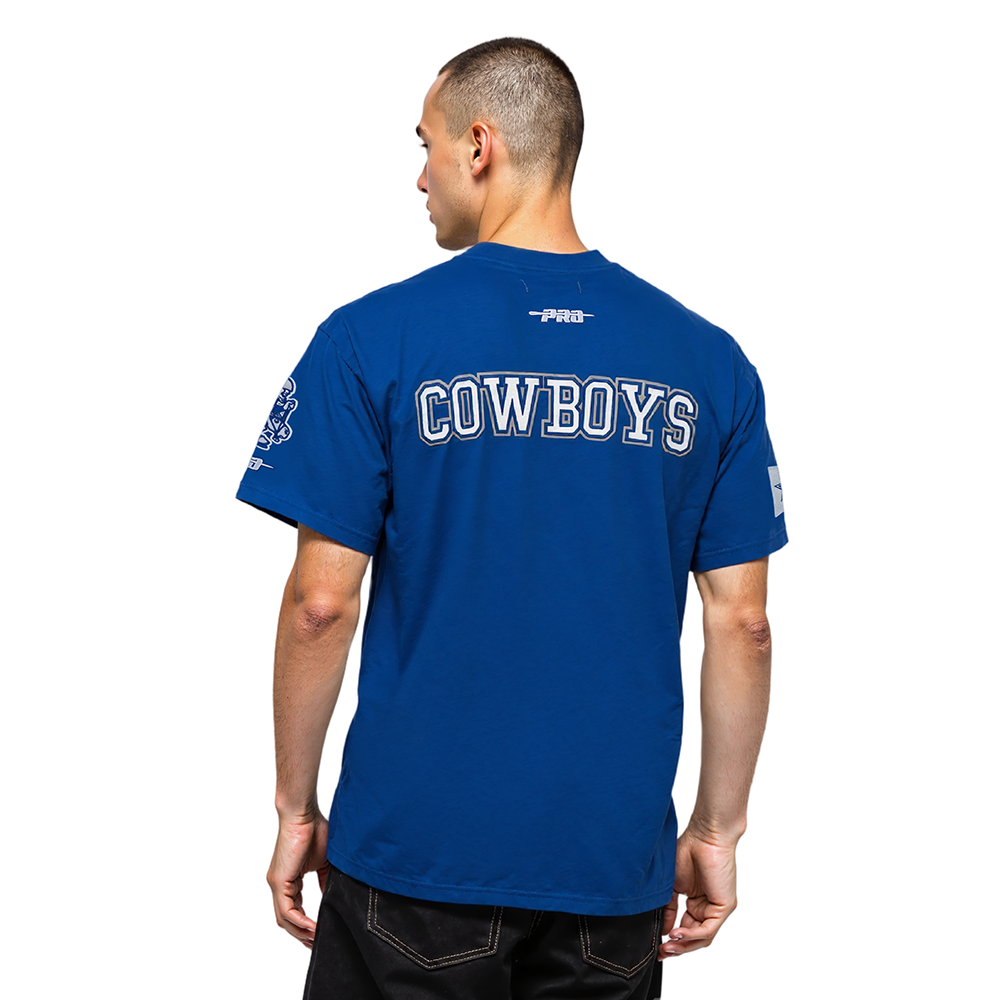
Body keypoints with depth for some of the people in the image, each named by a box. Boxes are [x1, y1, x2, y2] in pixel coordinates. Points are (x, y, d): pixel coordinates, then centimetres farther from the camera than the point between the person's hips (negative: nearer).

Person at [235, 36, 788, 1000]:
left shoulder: (371, 339, -8)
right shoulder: (707, 359, 0)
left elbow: (322, 606, -9)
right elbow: (742, 622, 0)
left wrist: (296, 807, 3)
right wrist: (716, 830, 10)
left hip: (416, 849, -2)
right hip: (615, 853, 3)